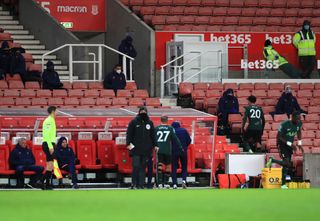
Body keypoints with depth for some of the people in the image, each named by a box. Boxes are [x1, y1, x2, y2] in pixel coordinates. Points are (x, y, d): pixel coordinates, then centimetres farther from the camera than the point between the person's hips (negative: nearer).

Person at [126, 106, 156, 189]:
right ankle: (134, 184, -5)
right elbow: (129, 133, 2)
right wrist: (129, 144, -8)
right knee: (136, 166, -10)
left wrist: (154, 145, 12)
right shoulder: (134, 122, 3)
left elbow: (153, 135, 17)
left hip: (146, 150, 3)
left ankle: (141, 184, 5)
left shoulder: (150, 123, 12)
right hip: (136, 149, -3)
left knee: (143, 167, 3)